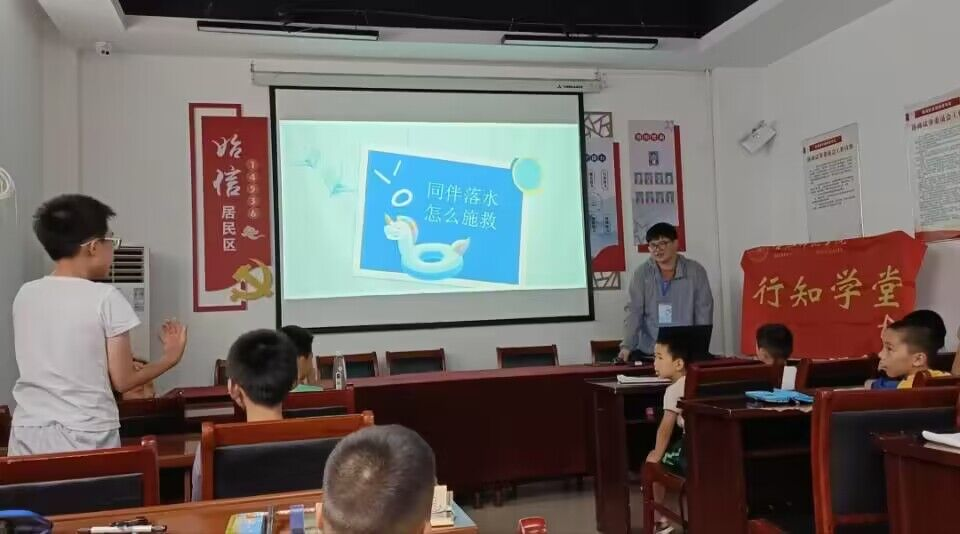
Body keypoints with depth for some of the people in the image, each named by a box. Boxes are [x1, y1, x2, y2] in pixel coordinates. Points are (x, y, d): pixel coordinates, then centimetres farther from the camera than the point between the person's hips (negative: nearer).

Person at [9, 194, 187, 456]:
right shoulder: (105, 298, -11)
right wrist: (172, 355, 8)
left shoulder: (24, 294, 4)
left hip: (28, 435, 5)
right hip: (85, 437, -5)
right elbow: (123, 381, -7)